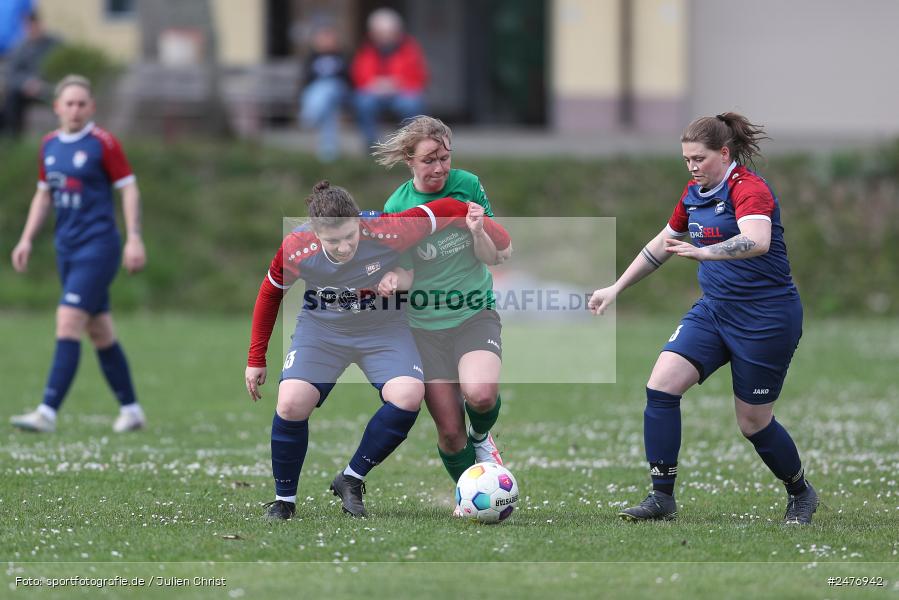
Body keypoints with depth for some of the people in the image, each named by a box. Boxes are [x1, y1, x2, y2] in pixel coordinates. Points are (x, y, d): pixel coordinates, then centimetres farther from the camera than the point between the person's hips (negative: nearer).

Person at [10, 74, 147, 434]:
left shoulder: (103, 144, -8)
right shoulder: (50, 145, 10)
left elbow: (129, 189, -8)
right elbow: (44, 195, 20)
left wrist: (134, 238, -15)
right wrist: (26, 239, 13)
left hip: (98, 246, -7)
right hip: (67, 249, 7)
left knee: (68, 323, -16)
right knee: (100, 332, 11)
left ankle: (48, 412, -20)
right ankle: (130, 410, 21)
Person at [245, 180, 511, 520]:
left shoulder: (386, 231, -30)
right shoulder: (296, 250, -24)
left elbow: (441, 211, -13)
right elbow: (270, 294, -3)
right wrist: (256, 360, 1)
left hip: (383, 329, 0)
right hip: (321, 328, 0)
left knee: (408, 397, -24)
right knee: (291, 404, -21)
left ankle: (351, 480, -3)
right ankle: (284, 499, 3)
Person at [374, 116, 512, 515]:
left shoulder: (468, 186, -4)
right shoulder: (397, 207, -7)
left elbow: (495, 257, -1)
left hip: (475, 315, 0)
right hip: (425, 327, 0)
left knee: (480, 394, -28)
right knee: (450, 432, -4)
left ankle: (482, 436, 8)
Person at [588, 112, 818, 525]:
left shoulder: (748, 189, -17)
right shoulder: (694, 194, 8)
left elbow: (757, 240, -38)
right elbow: (662, 244, 24)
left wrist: (703, 252, -51)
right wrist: (616, 289, 25)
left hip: (765, 318, -7)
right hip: (715, 310, 7)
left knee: (753, 422, 2)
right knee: (661, 385, -12)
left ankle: (801, 493, 30)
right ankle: (662, 498, -7)